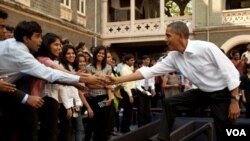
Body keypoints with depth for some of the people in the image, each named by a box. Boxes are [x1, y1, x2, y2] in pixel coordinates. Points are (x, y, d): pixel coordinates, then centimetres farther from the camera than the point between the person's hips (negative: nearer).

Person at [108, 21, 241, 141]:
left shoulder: (206, 48, -25)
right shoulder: (173, 57, -8)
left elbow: (231, 72, -20)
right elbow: (150, 71, -8)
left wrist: (234, 101, -20)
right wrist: (118, 80, -10)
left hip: (223, 93, -5)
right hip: (203, 92, 5)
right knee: (168, 103, -5)